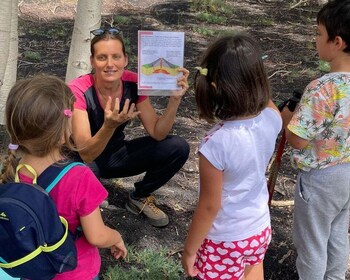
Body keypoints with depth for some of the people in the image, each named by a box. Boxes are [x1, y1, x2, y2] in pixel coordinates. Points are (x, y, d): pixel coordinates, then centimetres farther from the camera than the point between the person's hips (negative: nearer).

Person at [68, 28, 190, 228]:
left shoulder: (133, 83, -16)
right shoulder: (78, 91, -28)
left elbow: (157, 133, -16)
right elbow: (86, 155, -33)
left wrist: (175, 99, -31)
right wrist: (109, 125, -51)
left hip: (116, 154, 4)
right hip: (85, 161, -4)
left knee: (178, 148, -15)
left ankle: (140, 198, 8)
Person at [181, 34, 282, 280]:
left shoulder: (216, 143, -33)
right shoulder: (272, 118, -18)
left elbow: (209, 206, -22)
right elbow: (265, 100, 9)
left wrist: (189, 250, -8)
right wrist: (251, 68, -5)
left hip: (225, 241, -5)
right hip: (260, 229, 5)